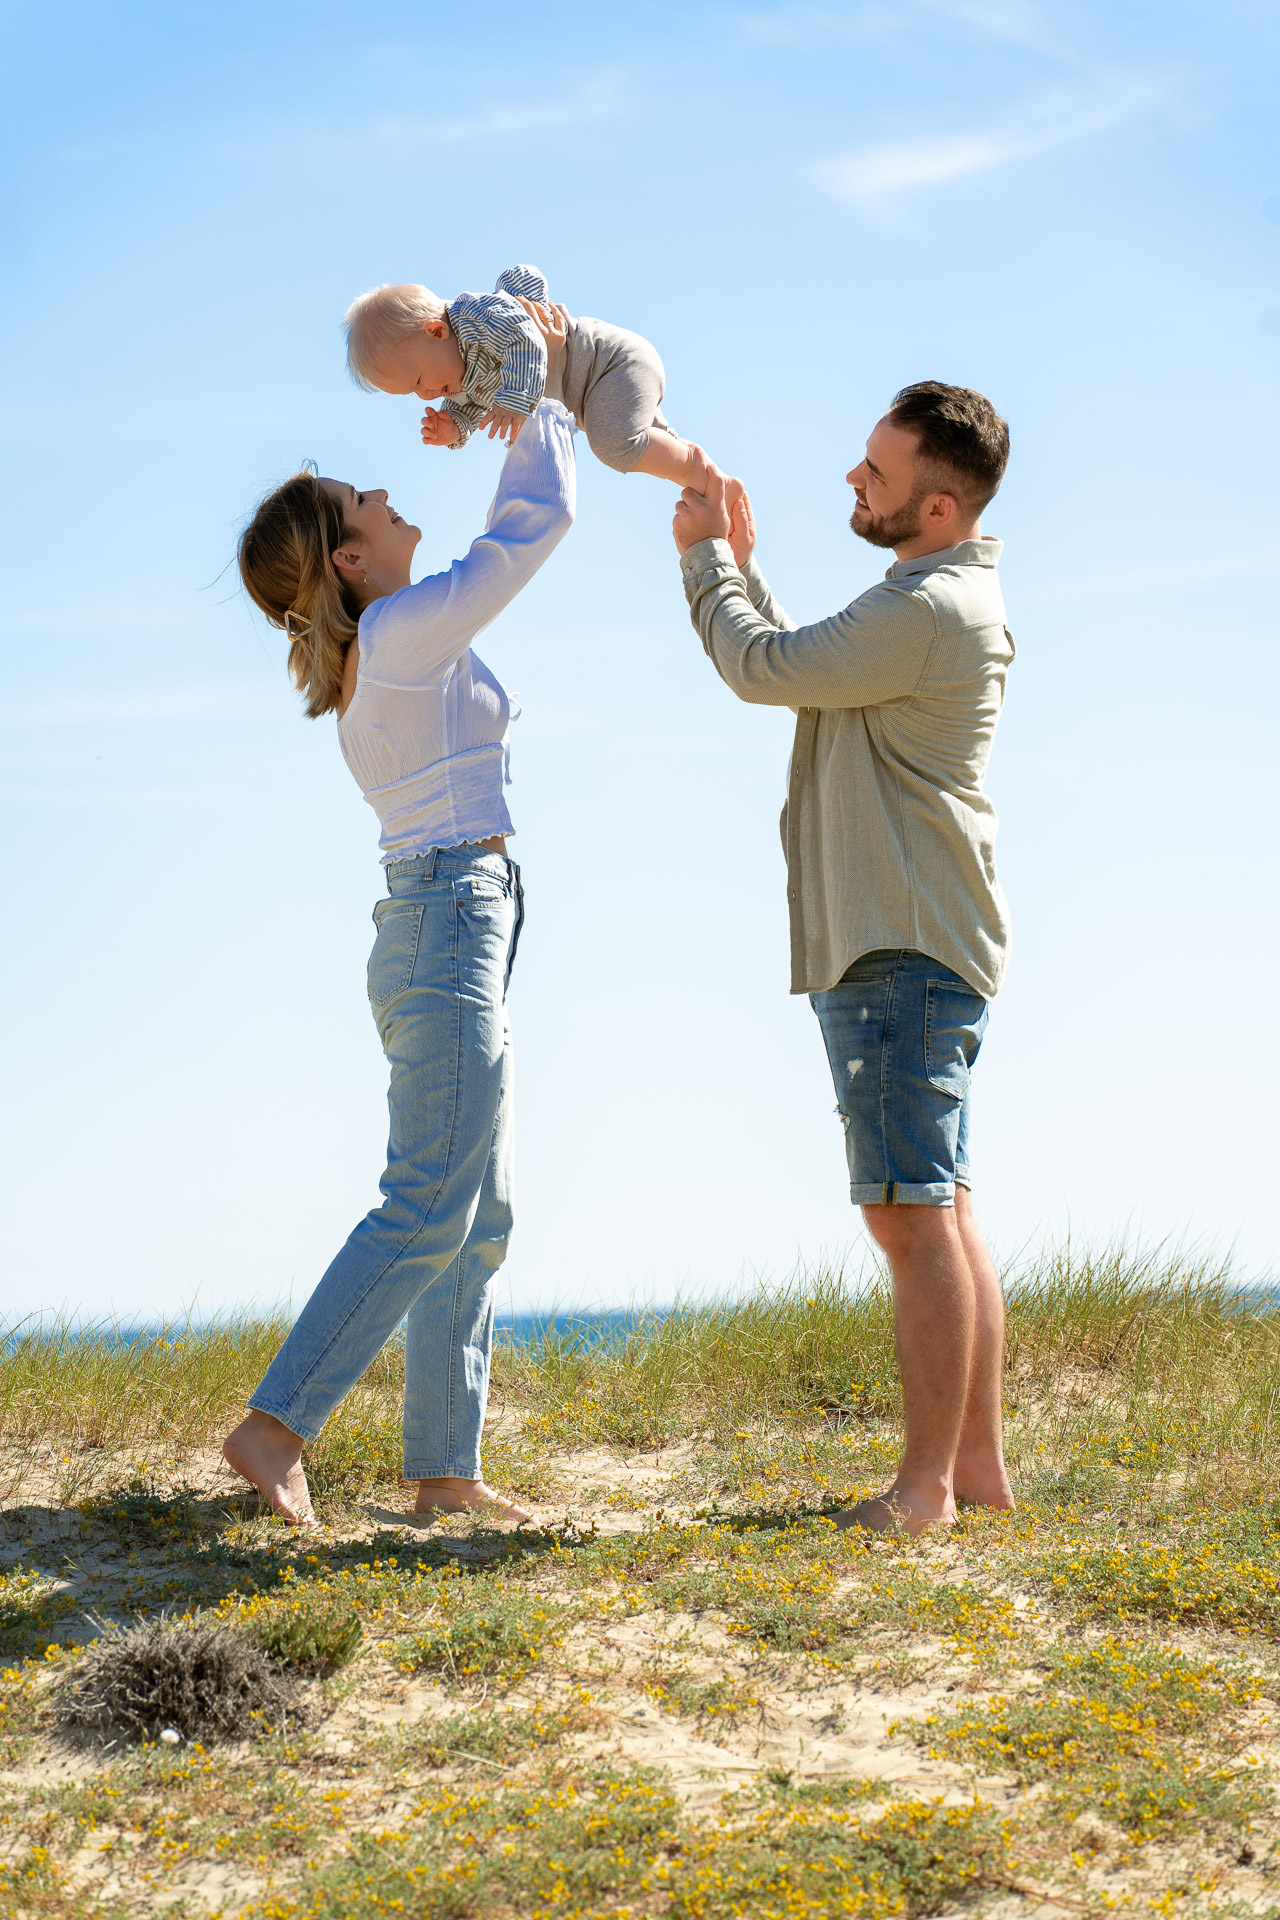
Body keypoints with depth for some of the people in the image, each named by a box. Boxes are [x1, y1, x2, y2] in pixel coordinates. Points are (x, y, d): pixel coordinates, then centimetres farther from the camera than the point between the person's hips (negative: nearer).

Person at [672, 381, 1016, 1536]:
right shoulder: (939, 601, 17)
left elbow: (765, 669, -11)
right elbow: (797, 673, 25)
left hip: (904, 955, -11)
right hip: (910, 951, 11)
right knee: (939, 1213, 11)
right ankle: (979, 1464, 15)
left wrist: (706, 560, 5)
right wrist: (742, 561, 19)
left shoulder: (932, 610, -17)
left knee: (913, 1215, -10)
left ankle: (926, 1484, -8)